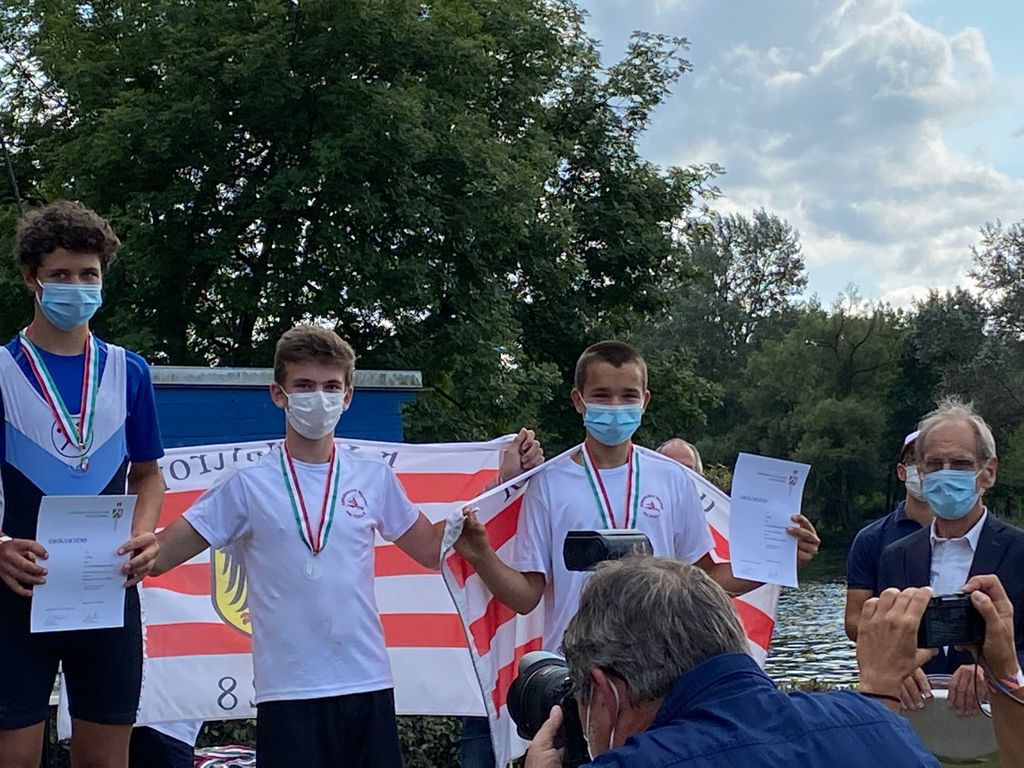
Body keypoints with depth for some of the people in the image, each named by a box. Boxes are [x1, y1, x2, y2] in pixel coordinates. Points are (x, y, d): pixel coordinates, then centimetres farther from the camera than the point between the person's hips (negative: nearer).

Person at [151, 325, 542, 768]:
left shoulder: (374, 478, 8)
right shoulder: (249, 485, 0)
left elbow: (431, 549, 18)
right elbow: (160, 555, 0)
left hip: (368, 685, 3)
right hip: (288, 692, -3)